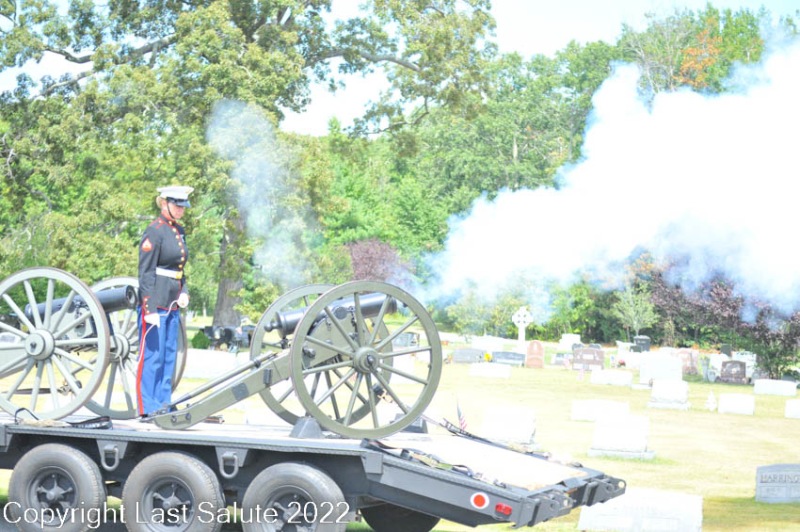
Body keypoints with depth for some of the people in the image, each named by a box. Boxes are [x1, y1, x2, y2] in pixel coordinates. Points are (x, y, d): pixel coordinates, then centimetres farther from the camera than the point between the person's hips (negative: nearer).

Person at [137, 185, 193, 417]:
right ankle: (148, 408, 1)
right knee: (152, 354, -4)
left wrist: (184, 292, 6)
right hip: (155, 301, -8)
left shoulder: (179, 231, 15)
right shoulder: (154, 231, -11)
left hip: (172, 304, 8)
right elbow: (145, 273, -14)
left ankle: (164, 405, 17)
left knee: (169, 355, 10)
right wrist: (150, 309, -19)